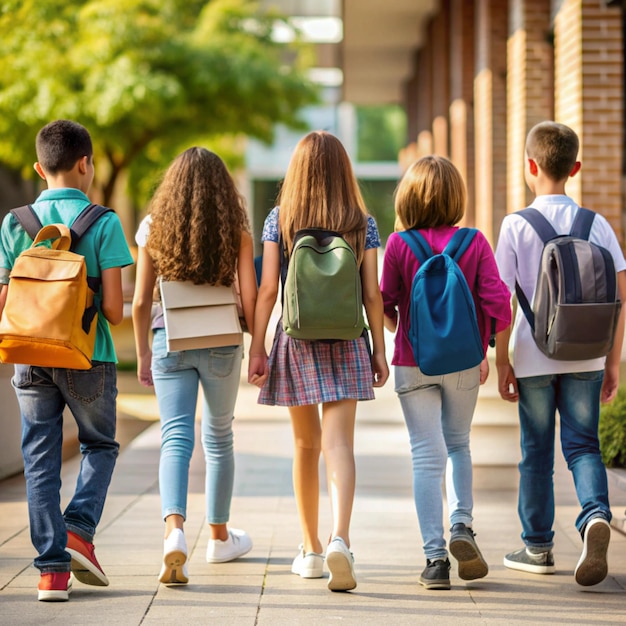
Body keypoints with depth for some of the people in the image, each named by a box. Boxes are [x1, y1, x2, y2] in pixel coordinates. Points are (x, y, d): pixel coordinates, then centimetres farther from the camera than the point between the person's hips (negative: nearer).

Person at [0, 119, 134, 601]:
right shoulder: (103, 223, -7)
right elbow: (113, 308, -11)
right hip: (89, 359, -2)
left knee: (41, 462, 8)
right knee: (100, 445, 19)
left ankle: (52, 569, 5)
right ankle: (79, 530, 0)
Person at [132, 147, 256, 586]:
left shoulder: (154, 229, -1)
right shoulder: (237, 232, -3)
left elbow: (141, 302, -1)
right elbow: (250, 298, -5)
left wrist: (143, 354, 9)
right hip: (221, 344, 0)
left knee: (175, 439, -3)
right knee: (219, 438, 17)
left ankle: (175, 529, -28)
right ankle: (219, 537, 31)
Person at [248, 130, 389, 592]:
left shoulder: (279, 220, 0)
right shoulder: (362, 224, 1)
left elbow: (268, 289, -4)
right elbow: (372, 295, 0)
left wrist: (256, 349, -1)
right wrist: (379, 350, 7)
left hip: (295, 340, 1)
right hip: (345, 344, -1)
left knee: (306, 445, 13)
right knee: (339, 443, -7)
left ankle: (311, 550, 21)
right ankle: (340, 539, -28)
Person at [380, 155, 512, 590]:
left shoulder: (399, 244, -9)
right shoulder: (475, 242, -7)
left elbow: (385, 305, -4)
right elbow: (498, 302, -11)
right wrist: (486, 349, 5)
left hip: (414, 363, -1)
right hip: (463, 363, 1)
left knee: (427, 456, 3)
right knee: (458, 445, 22)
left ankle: (436, 558, 0)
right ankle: (462, 525, 3)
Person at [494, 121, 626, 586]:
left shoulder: (516, 226, -6)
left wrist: (502, 362, 1)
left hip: (534, 357, -2)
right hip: (585, 357, 2)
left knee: (537, 451, 9)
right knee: (583, 444, 8)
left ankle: (538, 547, 18)